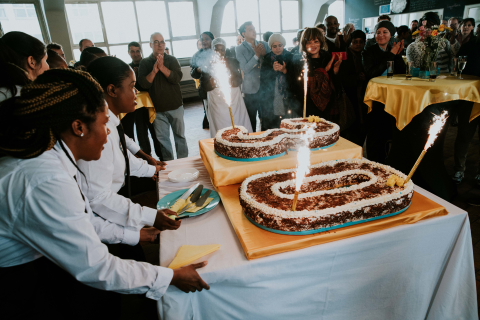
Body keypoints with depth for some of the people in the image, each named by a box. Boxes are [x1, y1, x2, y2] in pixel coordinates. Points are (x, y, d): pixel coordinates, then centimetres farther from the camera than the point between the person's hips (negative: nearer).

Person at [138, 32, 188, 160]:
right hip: (158, 109, 0)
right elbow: (143, 84, -9)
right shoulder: (145, 62, 2)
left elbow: (177, 78, -13)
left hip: (176, 106, 0)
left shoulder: (172, 60, 2)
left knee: (180, 135, 8)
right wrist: (154, 70, -22)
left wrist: (162, 67, -23)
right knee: (162, 139, 6)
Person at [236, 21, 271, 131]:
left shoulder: (264, 44, 7)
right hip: (250, 89, -3)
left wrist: (264, 53, -12)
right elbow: (245, 68, -13)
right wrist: (257, 55, -19)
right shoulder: (239, 49, -3)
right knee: (251, 119, 8)